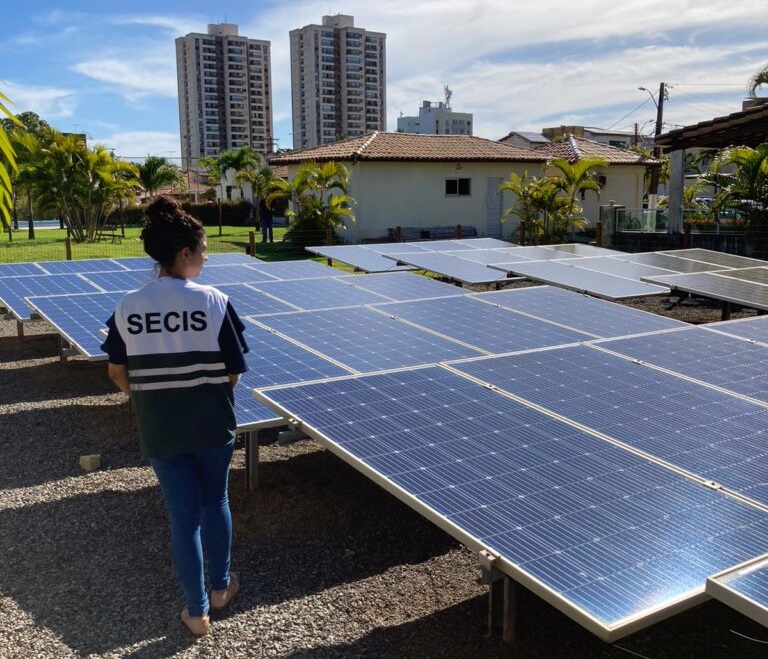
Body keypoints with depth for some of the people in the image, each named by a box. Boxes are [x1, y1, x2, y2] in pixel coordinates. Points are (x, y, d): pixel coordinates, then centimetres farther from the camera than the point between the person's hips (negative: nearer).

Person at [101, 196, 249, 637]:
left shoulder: (128, 307, -7)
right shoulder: (215, 302, -15)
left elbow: (117, 372, 1)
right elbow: (233, 372, -10)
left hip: (159, 431, 1)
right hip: (212, 425, -1)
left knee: (184, 516, 12)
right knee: (215, 503, 22)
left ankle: (197, 612, 25)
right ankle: (221, 587, 40)